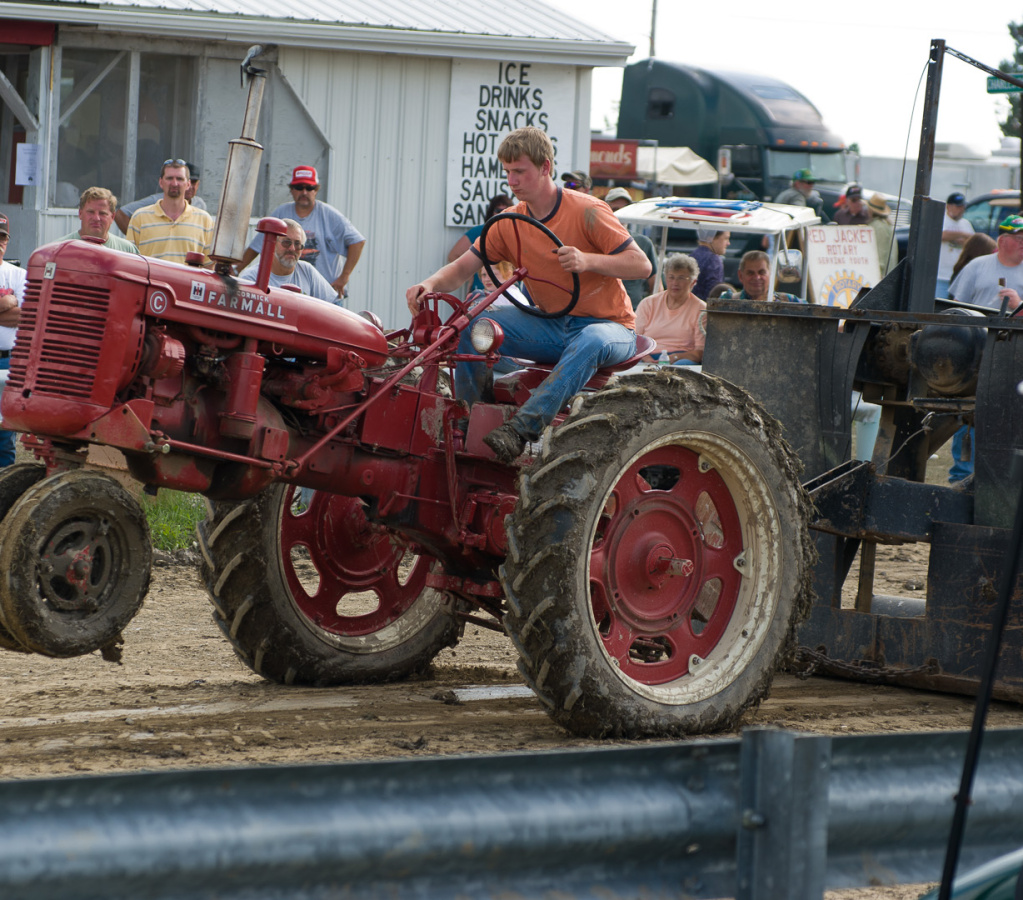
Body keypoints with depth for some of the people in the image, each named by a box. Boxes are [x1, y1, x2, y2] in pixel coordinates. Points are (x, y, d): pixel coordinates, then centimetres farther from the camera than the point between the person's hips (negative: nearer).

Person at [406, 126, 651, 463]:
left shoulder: (586, 211, -13)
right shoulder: (510, 223, 3)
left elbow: (642, 265, -16)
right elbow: (462, 268, 1)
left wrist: (588, 260, -33)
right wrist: (430, 284, -22)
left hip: (609, 325, -5)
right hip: (550, 326, 5)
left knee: (590, 343, -43)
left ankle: (521, 428, -52)